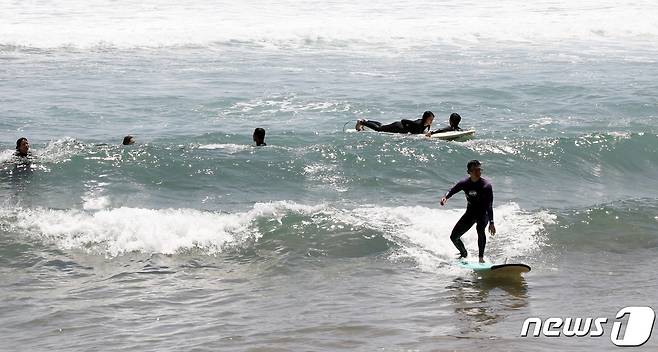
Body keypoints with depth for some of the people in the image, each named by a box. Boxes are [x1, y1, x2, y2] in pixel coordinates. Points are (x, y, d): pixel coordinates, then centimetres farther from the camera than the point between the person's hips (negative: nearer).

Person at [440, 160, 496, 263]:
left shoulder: (486, 186, -19)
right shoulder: (464, 183, -9)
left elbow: (489, 206, -18)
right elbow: (452, 191, 5)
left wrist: (491, 222, -23)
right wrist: (445, 197, -18)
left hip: (483, 213, -5)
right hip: (470, 213, 5)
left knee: (480, 228, -38)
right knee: (454, 237, 3)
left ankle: (481, 257, -29)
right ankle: (464, 254, 33)